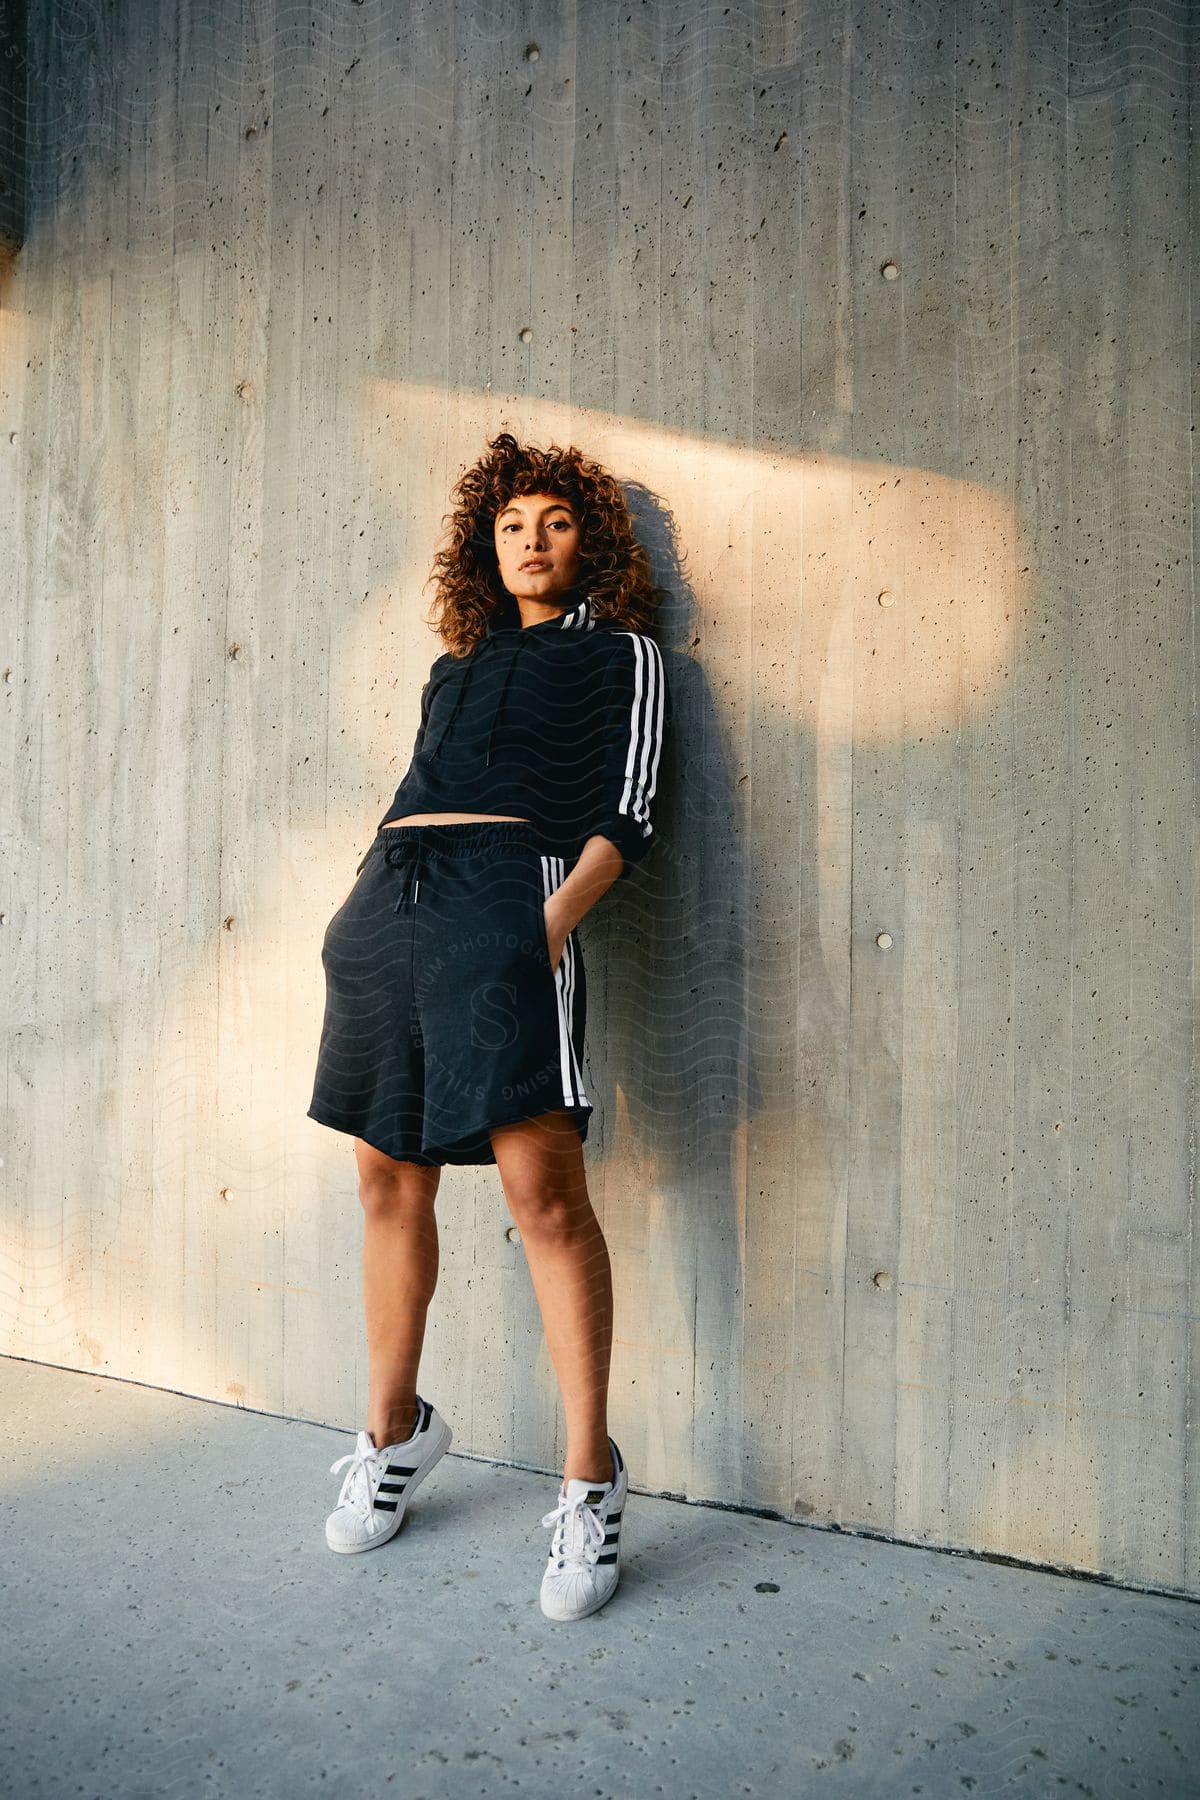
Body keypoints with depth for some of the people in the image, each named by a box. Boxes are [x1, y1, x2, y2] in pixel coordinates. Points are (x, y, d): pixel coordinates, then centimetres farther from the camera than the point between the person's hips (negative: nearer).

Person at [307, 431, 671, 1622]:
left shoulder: (620, 653, 15)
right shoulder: (457, 664, 29)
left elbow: (628, 815, 2)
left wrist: (558, 918, -14)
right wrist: (360, 915, 15)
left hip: (505, 887, -5)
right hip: (386, 896, 6)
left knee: (542, 1185, -14)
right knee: (389, 1177, 8)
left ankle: (589, 1479, -1)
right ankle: (394, 1429, 26)